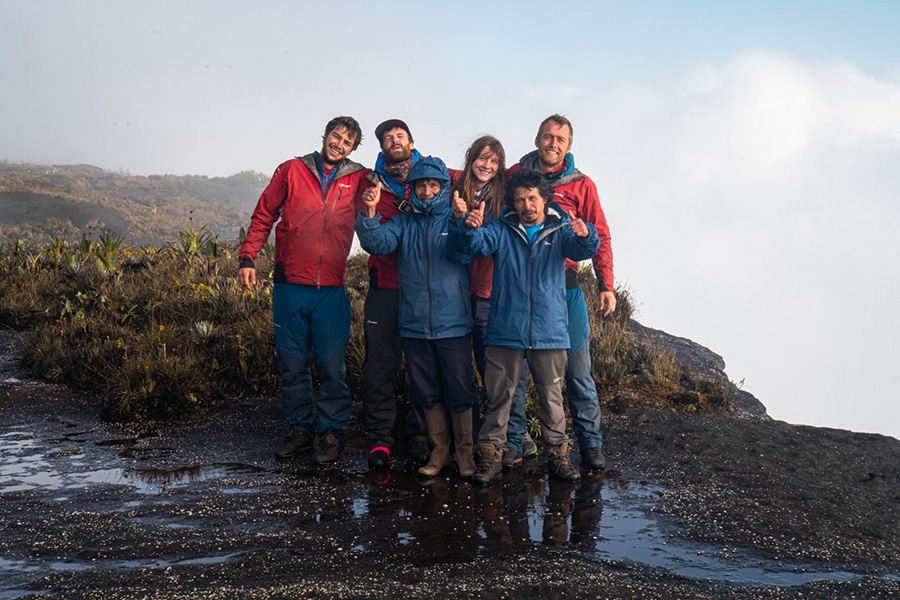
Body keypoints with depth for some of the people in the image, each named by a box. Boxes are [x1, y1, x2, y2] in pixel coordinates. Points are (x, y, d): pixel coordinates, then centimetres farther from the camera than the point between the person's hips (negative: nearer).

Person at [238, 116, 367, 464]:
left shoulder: (359, 180, 7)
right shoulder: (292, 170, 6)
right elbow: (264, 215, 9)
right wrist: (248, 257, 2)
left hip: (332, 289, -1)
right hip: (290, 284, 1)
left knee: (332, 365, 0)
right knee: (292, 363, 7)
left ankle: (332, 432, 12)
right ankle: (300, 429, 20)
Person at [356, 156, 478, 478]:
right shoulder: (403, 223, 10)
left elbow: (465, 253, -16)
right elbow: (378, 244, -7)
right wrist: (370, 213, -23)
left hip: (453, 324, -3)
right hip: (414, 325, 3)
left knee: (459, 391, 1)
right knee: (427, 392, 11)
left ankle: (465, 452, 15)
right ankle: (439, 451, 24)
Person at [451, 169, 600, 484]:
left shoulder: (561, 229, 6)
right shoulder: (501, 229, 6)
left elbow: (583, 249, -13)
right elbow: (475, 243, -11)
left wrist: (585, 236, -37)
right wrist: (467, 224, -34)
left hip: (549, 331, 0)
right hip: (504, 331, 0)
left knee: (552, 396, 7)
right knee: (498, 395, 4)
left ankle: (558, 454, 17)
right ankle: (491, 455, 11)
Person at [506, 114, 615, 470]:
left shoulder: (581, 184, 7)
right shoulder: (514, 175, 9)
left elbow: (599, 237, 6)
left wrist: (606, 285, -3)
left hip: (564, 285, -1)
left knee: (577, 369, -1)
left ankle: (590, 444, 7)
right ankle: (511, 442, 13)